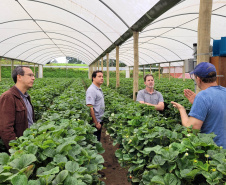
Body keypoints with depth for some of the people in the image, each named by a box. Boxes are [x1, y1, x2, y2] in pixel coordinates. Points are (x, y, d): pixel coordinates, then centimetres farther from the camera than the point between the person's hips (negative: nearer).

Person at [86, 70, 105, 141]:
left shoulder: (99, 89, 11)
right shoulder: (91, 90, -18)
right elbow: (90, 107, -23)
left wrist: (100, 122, 14)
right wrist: (96, 123, -21)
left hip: (100, 121, 9)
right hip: (95, 122, -9)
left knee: (98, 140, 17)